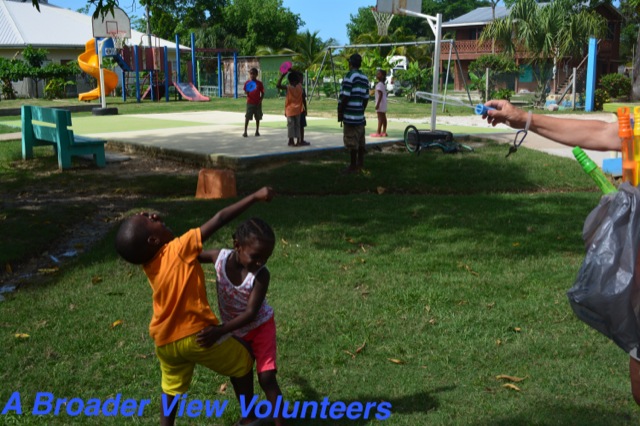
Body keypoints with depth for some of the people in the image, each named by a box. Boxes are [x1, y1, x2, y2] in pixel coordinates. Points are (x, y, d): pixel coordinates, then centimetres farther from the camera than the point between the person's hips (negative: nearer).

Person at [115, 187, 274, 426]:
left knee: (171, 389, 27)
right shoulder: (179, 249, -19)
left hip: (165, 342, 6)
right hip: (197, 334, -5)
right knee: (242, 364, 18)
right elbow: (219, 220, -20)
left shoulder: (148, 262, -3)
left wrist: (153, 223, 4)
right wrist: (255, 197, -18)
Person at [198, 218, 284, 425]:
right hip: (235, 330, 4)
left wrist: (220, 331, -40)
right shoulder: (220, 257, -24)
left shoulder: (261, 275, -31)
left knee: (266, 377, -10)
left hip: (260, 326, -4)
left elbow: (250, 313, -31)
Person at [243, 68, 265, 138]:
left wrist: (260, 100, -8)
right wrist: (247, 92, -21)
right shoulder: (247, 83, 1)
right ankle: (245, 131, -4)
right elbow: (245, 92, 2)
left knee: (258, 117, 8)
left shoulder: (259, 83, 1)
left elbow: (262, 93, 5)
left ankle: (257, 131, 18)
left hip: (257, 103, 1)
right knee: (247, 117, -6)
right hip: (250, 102, -1)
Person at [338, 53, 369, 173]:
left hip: (350, 115, -8)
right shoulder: (364, 78, 10)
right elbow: (366, 98, 12)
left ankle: (353, 166, 0)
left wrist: (340, 112, -7)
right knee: (360, 142, 13)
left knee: (352, 143, -3)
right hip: (360, 115, 8)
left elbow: (345, 97, -15)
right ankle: (360, 164, 20)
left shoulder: (349, 76, -12)